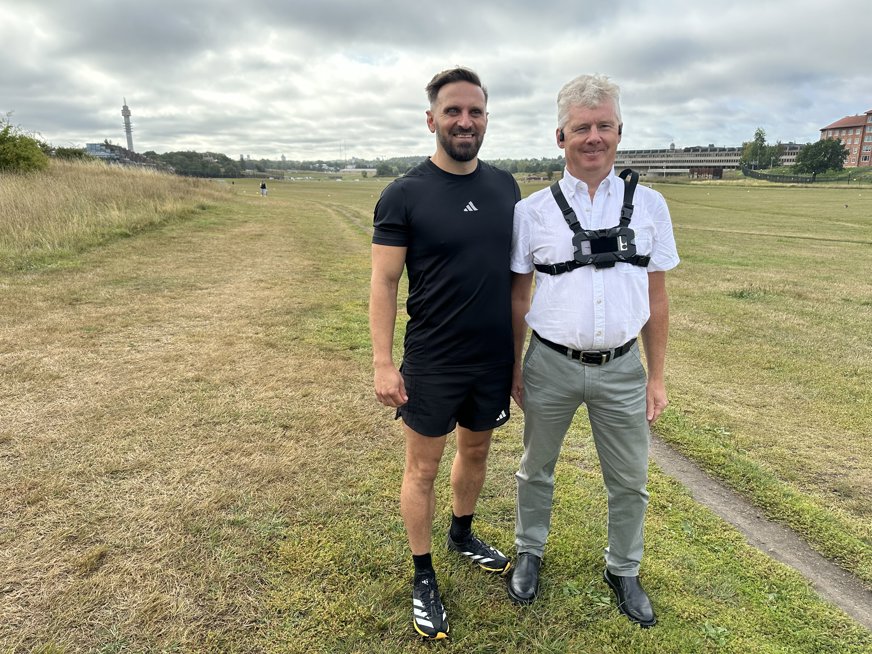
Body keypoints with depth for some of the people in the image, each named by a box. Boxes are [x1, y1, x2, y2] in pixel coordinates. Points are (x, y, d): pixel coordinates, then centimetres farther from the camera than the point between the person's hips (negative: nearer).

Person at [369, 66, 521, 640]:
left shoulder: (505, 187, 3)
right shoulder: (404, 195, -10)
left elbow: (517, 268, 10)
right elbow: (384, 283, -10)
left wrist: (524, 342, 10)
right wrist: (383, 364, -14)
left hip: (496, 360, 5)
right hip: (432, 364, -4)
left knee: (476, 451, 21)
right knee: (423, 469, 9)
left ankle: (463, 535, 47)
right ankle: (424, 577, 30)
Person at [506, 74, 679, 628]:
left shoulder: (649, 205, 0)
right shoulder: (532, 211, -4)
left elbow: (656, 297, 3)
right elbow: (518, 297, 2)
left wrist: (657, 376, 3)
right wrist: (513, 368, 3)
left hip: (622, 368, 1)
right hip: (550, 366, -1)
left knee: (630, 481, 15)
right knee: (536, 469, 17)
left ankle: (624, 570, 41)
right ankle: (530, 553, 42)